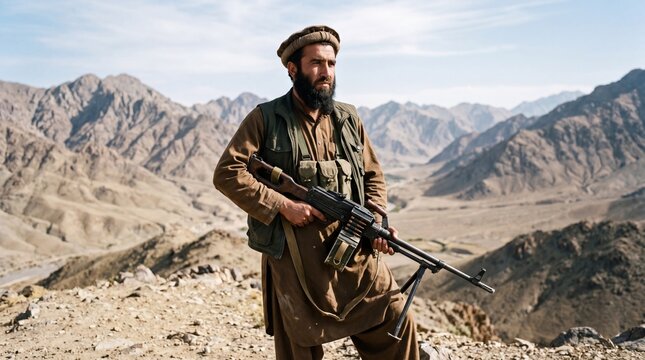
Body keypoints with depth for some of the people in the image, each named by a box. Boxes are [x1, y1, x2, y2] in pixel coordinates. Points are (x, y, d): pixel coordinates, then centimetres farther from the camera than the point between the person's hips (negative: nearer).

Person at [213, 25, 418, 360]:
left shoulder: (348, 118, 10)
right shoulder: (265, 119, -2)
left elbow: (373, 176, 16)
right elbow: (226, 172, -9)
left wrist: (376, 222, -2)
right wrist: (283, 205, -16)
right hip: (295, 260, -3)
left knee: (396, 322, 4)